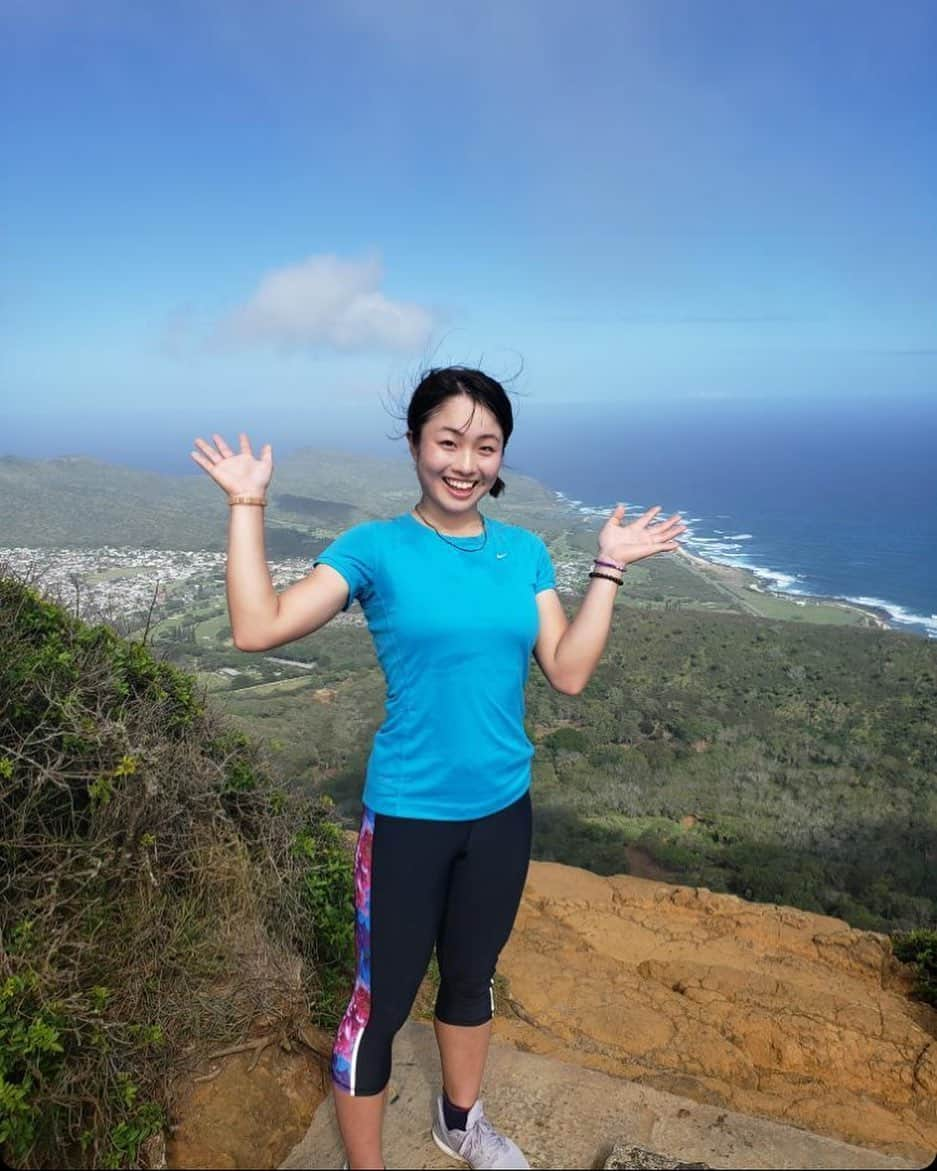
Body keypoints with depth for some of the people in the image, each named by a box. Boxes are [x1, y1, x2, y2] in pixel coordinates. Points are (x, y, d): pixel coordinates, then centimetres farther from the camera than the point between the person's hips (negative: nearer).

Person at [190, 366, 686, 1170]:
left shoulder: (525, 553, 1)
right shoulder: (376, 548, -10)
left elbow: (569, 673, -4)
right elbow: (257, 629, -19)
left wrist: (609, 569, -5)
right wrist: (248, 506, -18)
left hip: (503, 808, 4)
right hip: (407, 814, -4)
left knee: (473, 976, 25)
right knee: (382, 1000, 9)